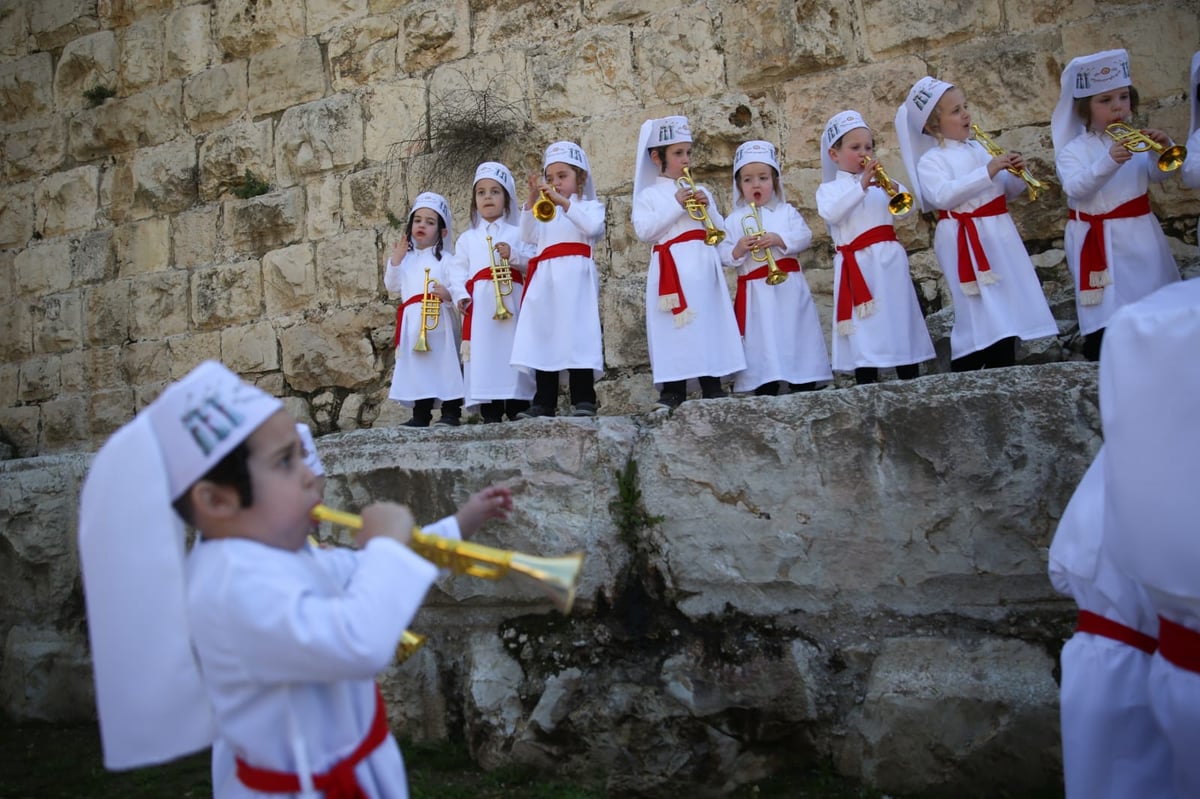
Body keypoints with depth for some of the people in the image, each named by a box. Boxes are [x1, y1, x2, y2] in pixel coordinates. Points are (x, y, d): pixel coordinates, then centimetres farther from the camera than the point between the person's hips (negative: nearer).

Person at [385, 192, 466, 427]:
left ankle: (451, 413, 5)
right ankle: (420, 415, 16)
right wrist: (395, 261, 3)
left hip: (438, 322, -5)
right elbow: (393, 287, 12)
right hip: (413, 324, 5)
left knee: (444, 363, -3)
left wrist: (448, 295, -28)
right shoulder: (406, 259, 16)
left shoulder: (445, 260, 0)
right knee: (417, 367, 8)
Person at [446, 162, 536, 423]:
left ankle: (518, 408, 0)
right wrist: (460, 295, -5)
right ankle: (491, 413, -3)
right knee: (484, 355, -5)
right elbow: (458, 271, 11)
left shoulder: (517, 233, 14)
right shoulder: (467, 238, 19)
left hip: (511, 301, -1)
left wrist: (513, 255, -13)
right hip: (480, 306, 1)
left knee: (514, 353, -6)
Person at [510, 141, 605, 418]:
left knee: (577, 335, -13)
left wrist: (563, 202, -17)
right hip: (545, 279, 5)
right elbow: (529, 235, 10)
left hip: (575, 277, -5)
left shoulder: (590, 205, 12)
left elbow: (592, 226, -12)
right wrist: (532, 201, 0)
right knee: (543, 336, 0)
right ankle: (544, 403, 2)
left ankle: (583, 399, -10)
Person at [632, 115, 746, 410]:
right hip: (671, 269, -4)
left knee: (710, 321, 2)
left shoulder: (700, 191, 18)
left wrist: (706, 208, -3)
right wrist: (676, 205, -10)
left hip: (704, 266, 4)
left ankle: (712, 387, 8)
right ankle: (673, 390, 0)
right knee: (674, 328, -6)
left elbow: (719, 229, 15)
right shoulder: (649, 195, 6)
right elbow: (643, 230, -9)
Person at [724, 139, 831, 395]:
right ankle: (765, 389, 4)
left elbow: (805, 236, -4)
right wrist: (737, 251, -19)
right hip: (755, 291, -1)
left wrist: (779, 239, -17)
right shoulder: (734, 220, 5)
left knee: (797, 335, 4)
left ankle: (805, 385, 12)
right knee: (761, 339, -1)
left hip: (789, 287, 1)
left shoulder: (787, 211, 8)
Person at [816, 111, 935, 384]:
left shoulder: (879, 182, 16)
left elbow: (906, 208, 3)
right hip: (857, 266, -3)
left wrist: (894, 188, -16)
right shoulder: (828, 189, 7)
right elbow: (830, 213, -15)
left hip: (890, 260, 3)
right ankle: (867, 385, 1)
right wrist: (861, 186, -20)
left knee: (902, 317, 4)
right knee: (865, 329, -4)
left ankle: (911, 381, 9)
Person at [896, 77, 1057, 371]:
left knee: (1009, 309, 11)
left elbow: (1004, 191, 20)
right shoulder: (930, 160, -6)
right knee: (980, 315, -10)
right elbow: (942, 195, -25)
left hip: (1000, 234, 7)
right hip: (967, 243, -7)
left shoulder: (978, 148, 14)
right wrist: (988, 172, -24)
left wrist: (1017, 176, -2)